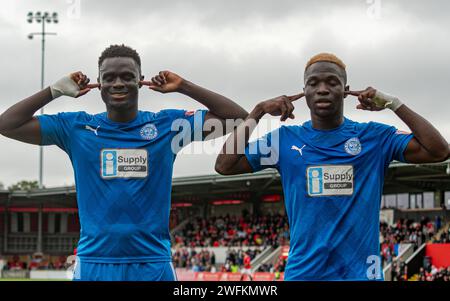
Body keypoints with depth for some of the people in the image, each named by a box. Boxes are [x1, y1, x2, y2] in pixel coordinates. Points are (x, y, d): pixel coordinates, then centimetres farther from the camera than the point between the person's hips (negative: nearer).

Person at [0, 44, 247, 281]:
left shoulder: (167, 124, 5)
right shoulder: (76, 127, 5)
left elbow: (239, 119, 3)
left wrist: (183, 87, -1)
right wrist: (56, 90, 0)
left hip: (153, 265, 0)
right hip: (93, 264, 0)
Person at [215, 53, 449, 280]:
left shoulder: (375, 137, 2)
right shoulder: (285, 139, 5)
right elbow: (224, 166, 0)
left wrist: (393, 104, -7)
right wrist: (258, 112, -3)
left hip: (360, 273, -1)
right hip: (302, 272, 1)